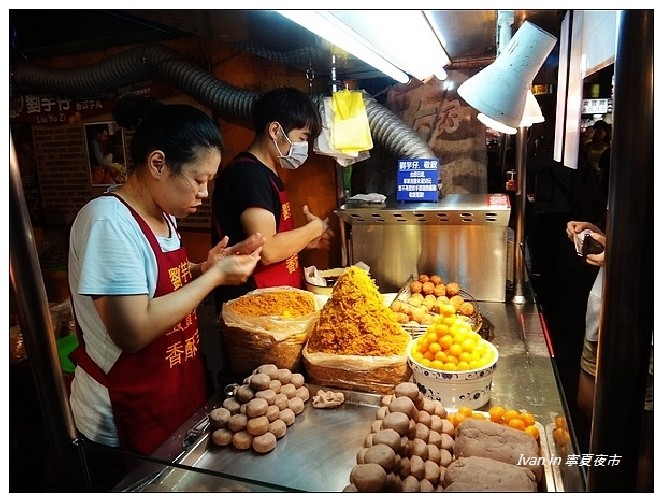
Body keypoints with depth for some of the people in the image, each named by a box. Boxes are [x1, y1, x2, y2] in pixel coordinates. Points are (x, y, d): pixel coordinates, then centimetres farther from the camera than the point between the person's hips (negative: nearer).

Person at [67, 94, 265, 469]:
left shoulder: (163, 217, 3)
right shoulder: (109, 222, -25)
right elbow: (133, 332, -30)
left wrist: (207, 266, -5)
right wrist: (215, 275, -23)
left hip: (181, 391, 8)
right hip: (130, 418, -8)